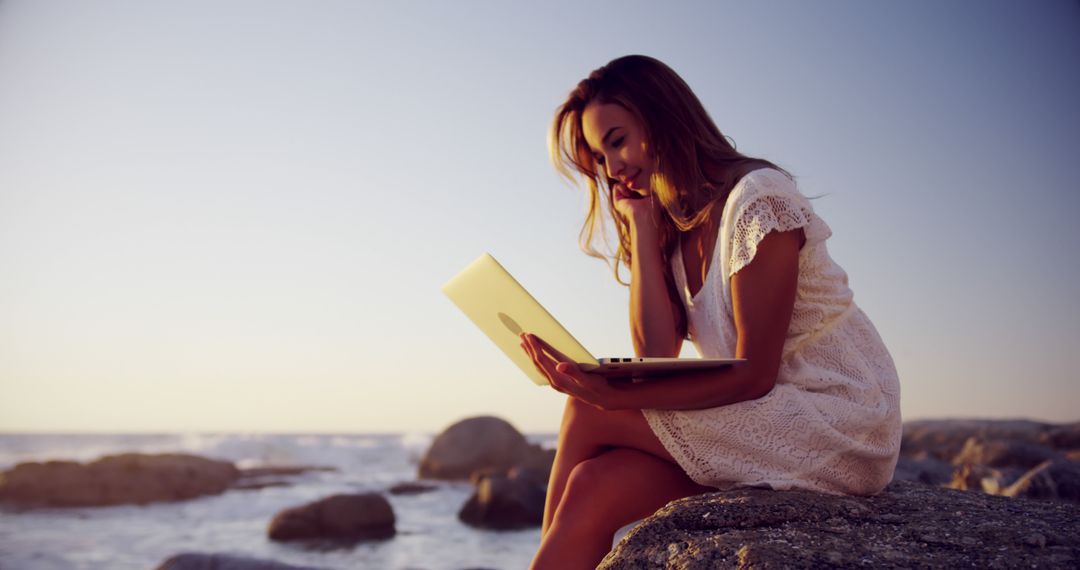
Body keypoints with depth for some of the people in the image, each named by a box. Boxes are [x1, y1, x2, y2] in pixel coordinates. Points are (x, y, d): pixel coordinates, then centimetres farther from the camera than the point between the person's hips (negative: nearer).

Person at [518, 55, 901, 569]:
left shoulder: (758, 197, -12)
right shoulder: (672, 231, 12)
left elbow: (753, 375, -17)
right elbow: (657, 356, -5)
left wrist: (612, 398, -27)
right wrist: (639, 223, -2)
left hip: (838, 422, -6)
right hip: (771, 421, 6)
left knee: (589, 416, -16)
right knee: (593, 488, -16)